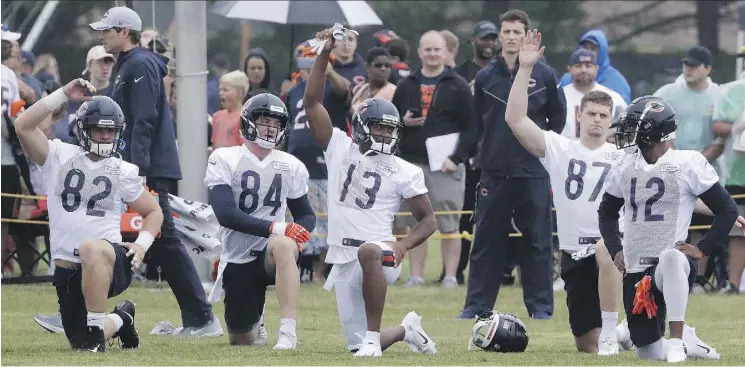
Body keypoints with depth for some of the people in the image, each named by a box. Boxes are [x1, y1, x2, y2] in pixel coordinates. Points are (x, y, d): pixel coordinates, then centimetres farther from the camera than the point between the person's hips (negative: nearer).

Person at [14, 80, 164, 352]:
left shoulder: (123, 172, 5)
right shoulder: (59, 156, 5)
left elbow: (154, 212, 16)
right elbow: (24, 126, -8)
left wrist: (142, 243, -3)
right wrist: (64, 95, -9)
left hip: (111, 263, -3)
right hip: (67, 268, 3)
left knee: (91, 249, -41)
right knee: (80, 344, 7)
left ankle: (97, 329, -29)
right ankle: (119, 320, 41)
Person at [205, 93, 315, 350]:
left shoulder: (291, 167, 5)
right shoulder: (225, 160, -6)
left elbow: (306, 215, 16)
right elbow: (225, 213, -18)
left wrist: (301, 232, -10)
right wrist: (274, 228, -29)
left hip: (270, 254, 0)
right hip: (237, 259, 0)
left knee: (283, 245, -39)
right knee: (242, 341, 6)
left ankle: (288, 333, -41)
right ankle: (253, 323, 47)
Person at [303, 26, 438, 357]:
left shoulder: (404, 172, 2)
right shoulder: (340, 149, 8)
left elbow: (428, 220, 5)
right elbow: (312, 103, 2)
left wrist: (403, 245, -14)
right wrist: (324, 55, -5)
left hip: (380, 253, -4)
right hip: (343, 260, 4)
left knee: (369, 252, -43)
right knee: (358, 347, 5)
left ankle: (373, 337, -34)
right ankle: (406, 330, 39)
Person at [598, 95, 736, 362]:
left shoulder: (688, 164, -7)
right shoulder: (625, 168, 9)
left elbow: (728, 209, -5)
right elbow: (607, 212, 25)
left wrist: (703, 249, -12)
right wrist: (615, 249, 10)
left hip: (675, 263, -6)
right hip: (636, 271, 6)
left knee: (671, 259, -43)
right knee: (647, 350, 3)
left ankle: (676, 340, -36)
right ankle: (686, 343, 35)